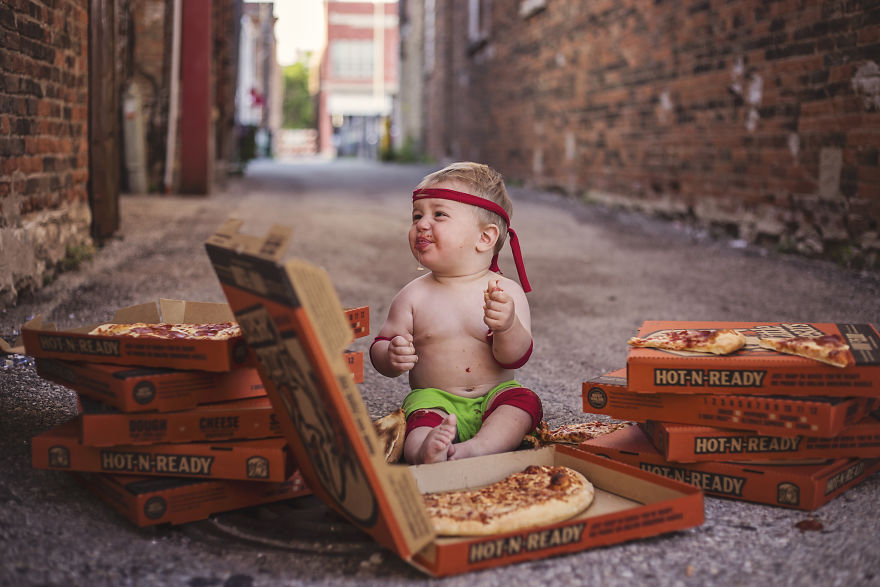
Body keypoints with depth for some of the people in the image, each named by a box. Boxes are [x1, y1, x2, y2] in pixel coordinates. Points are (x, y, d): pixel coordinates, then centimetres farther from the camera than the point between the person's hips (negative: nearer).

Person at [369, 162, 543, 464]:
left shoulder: (507, 292, -2)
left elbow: (514, 358, -7)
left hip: (493, 397, 1)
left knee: (525, 401, -26)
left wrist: (508, 327, -30)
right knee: (423, 415, -31)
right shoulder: (413, 296, 1)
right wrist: (391, 356, -20)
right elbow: (379, 347, 6)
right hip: (434, 397, -1)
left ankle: (477, 448, -45)